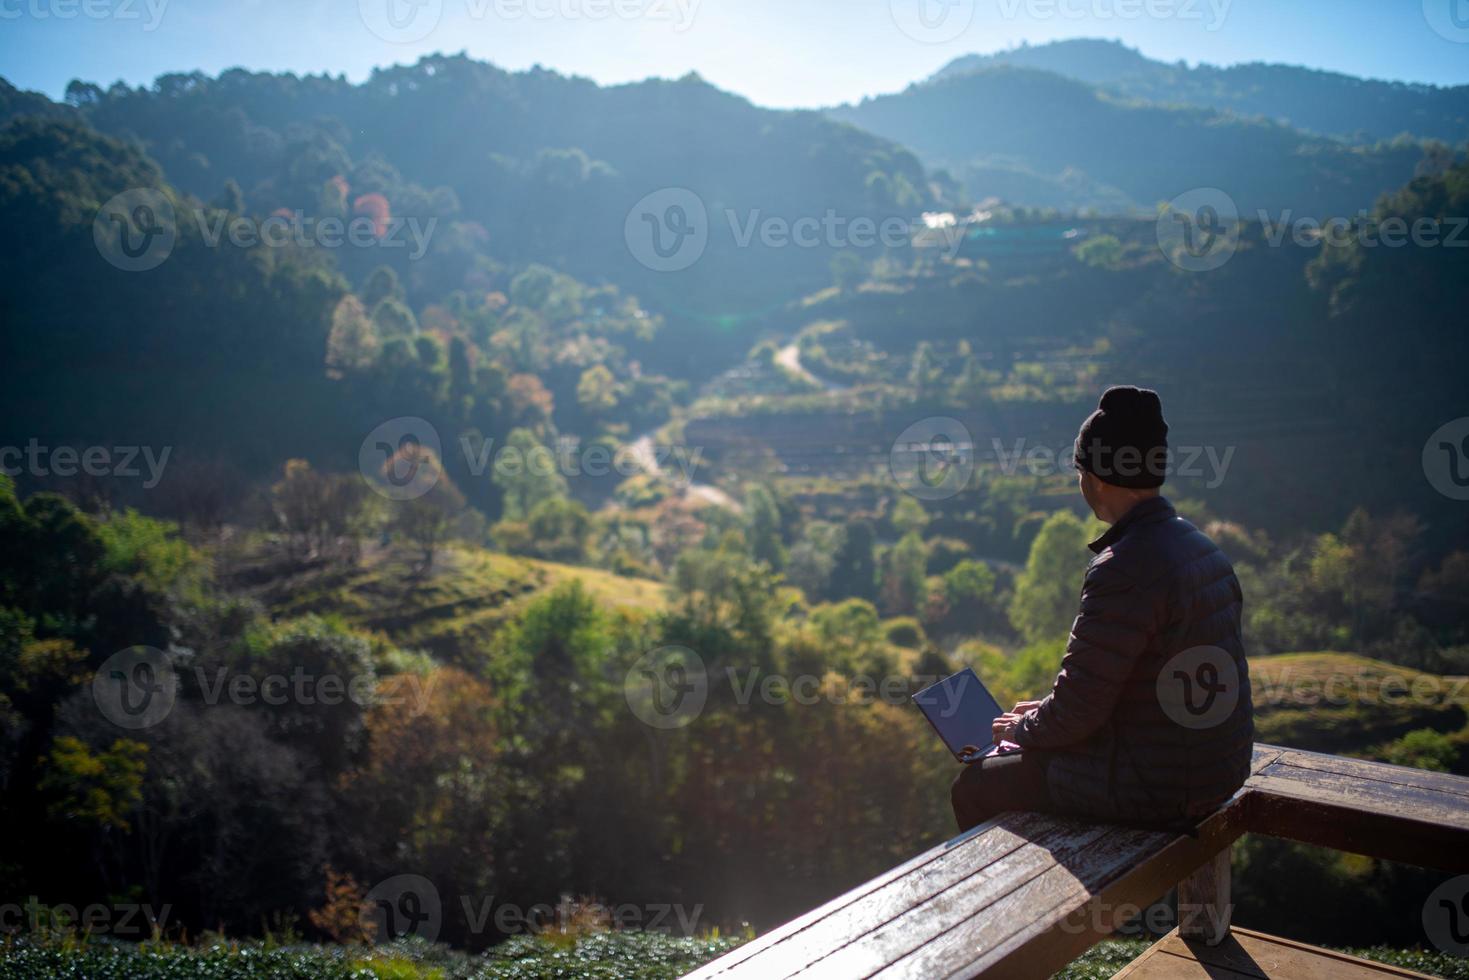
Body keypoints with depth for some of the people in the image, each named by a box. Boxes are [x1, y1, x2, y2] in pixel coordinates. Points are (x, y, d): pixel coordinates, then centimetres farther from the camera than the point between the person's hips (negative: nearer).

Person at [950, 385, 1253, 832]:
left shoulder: (1124, 569, -25)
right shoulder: (1198, 545, 5)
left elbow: (1076, 709, -21)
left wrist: (1022, 727, 0)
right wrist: (1043, 713, 15)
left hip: (1154, 786, -9)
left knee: (974, 786, 7)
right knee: (1006, 760, 27)